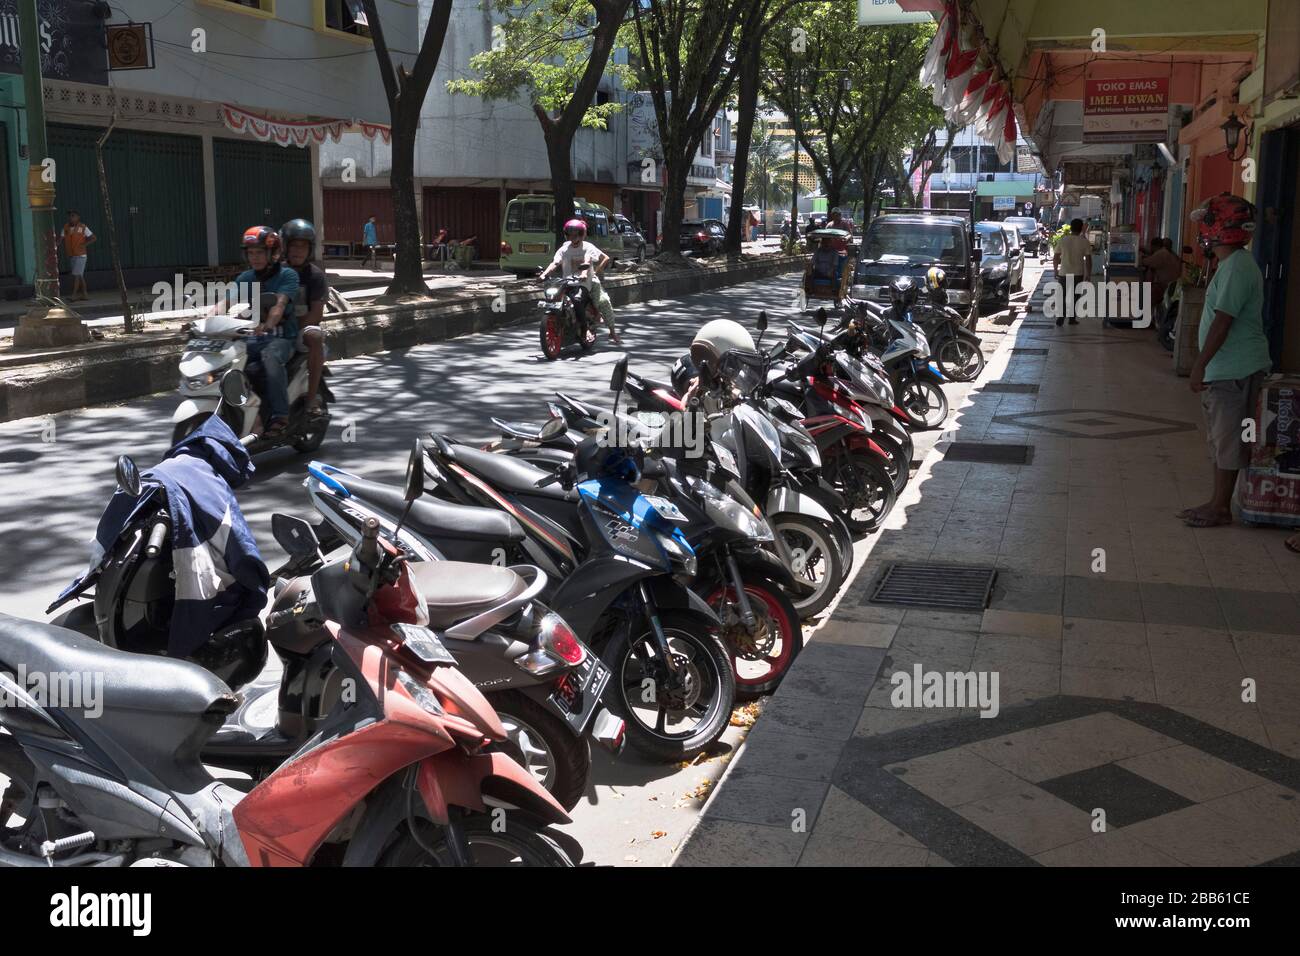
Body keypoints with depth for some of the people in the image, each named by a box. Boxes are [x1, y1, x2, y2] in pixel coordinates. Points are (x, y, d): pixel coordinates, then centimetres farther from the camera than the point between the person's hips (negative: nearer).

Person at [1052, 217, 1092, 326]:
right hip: (1078, 274, 0)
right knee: (1074, 296, 13)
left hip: (1063, 273, 0)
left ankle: (1060, 317, -6)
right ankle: (1072, 318, 17)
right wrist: (1088, 275, 2)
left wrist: (1055, 270, 13)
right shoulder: (1085, 242, -6)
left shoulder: (1063, 240, -4)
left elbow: (1055, 258, 0)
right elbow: (1088, 260, -7)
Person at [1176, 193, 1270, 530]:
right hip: (1225, 369, 10)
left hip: (1234, 370, -10)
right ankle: (1217, 502, 24)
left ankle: (1221, 507, 5)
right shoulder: (1232, 263, 14)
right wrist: (1205, 364, 21)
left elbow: (1223, 321, -23)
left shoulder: (1236, 267, -18)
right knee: (1221, 438, 15)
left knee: (1228, 439, -2)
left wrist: (1200, 364, -22)